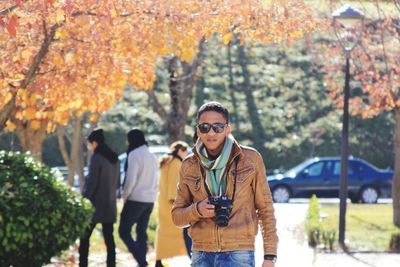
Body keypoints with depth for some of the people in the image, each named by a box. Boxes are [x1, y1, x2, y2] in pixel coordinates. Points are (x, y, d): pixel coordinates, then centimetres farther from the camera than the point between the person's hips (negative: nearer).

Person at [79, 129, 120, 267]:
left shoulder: (96, 158, -13)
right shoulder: (114, 158, 10)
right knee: (109, 237, 6)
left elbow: (91, 183, -16)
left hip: (95, 204, -7)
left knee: (85, 236, 3)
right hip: (110, 205, 7)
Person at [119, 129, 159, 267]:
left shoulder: (134, 154, -12)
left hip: (136, 199, -7)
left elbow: (131, 179, -17)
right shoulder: (152, 156, 12)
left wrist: (125, 196, -5)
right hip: (150, 200, 7)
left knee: (124, 231, -1)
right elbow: (155, 180, 16)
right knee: (142, 232, 14)